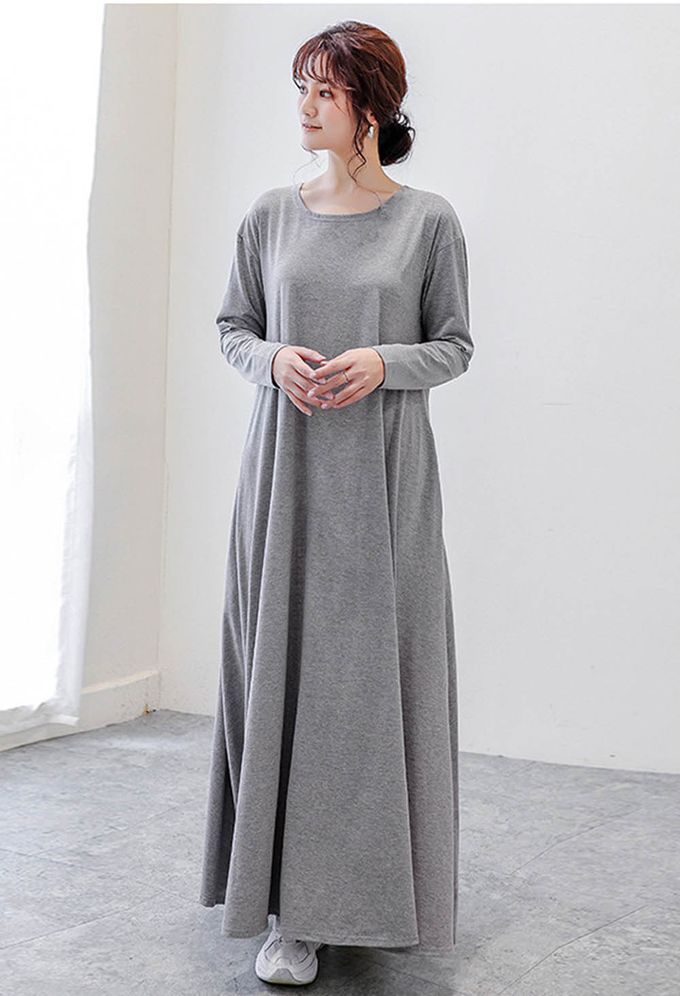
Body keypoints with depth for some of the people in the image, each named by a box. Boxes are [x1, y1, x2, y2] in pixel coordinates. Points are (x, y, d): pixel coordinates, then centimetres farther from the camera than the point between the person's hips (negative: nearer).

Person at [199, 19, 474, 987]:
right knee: (286, 667, 0)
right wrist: (272, 360, -8)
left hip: (385, 473, -2)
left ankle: (384, 890, 16)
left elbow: (456, 345, 5)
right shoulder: (271, 214, 8)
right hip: (287, 466, 2)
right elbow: (232, 324, 14)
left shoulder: (428, 219, 2)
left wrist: (383, 362, -14)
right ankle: (295, 906, 8)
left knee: (381, 670, -1)